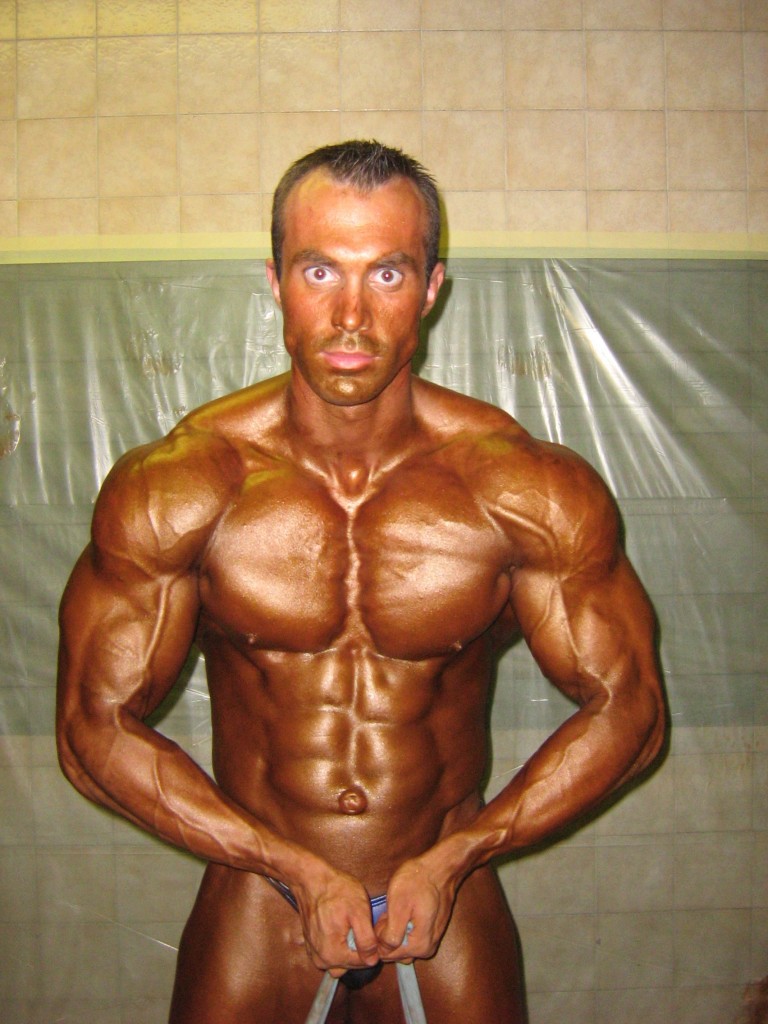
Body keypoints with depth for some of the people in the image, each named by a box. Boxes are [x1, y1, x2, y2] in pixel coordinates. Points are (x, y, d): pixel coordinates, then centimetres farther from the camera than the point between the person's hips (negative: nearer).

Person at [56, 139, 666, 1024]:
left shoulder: (534, 491, -14)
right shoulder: (173, 488, -14)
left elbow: (626, 709, -5)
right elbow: (96, 729, -9)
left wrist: (452, 859, -12)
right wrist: (299, 871, -14)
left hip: (451, 910, 1)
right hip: (254, 905, 0)